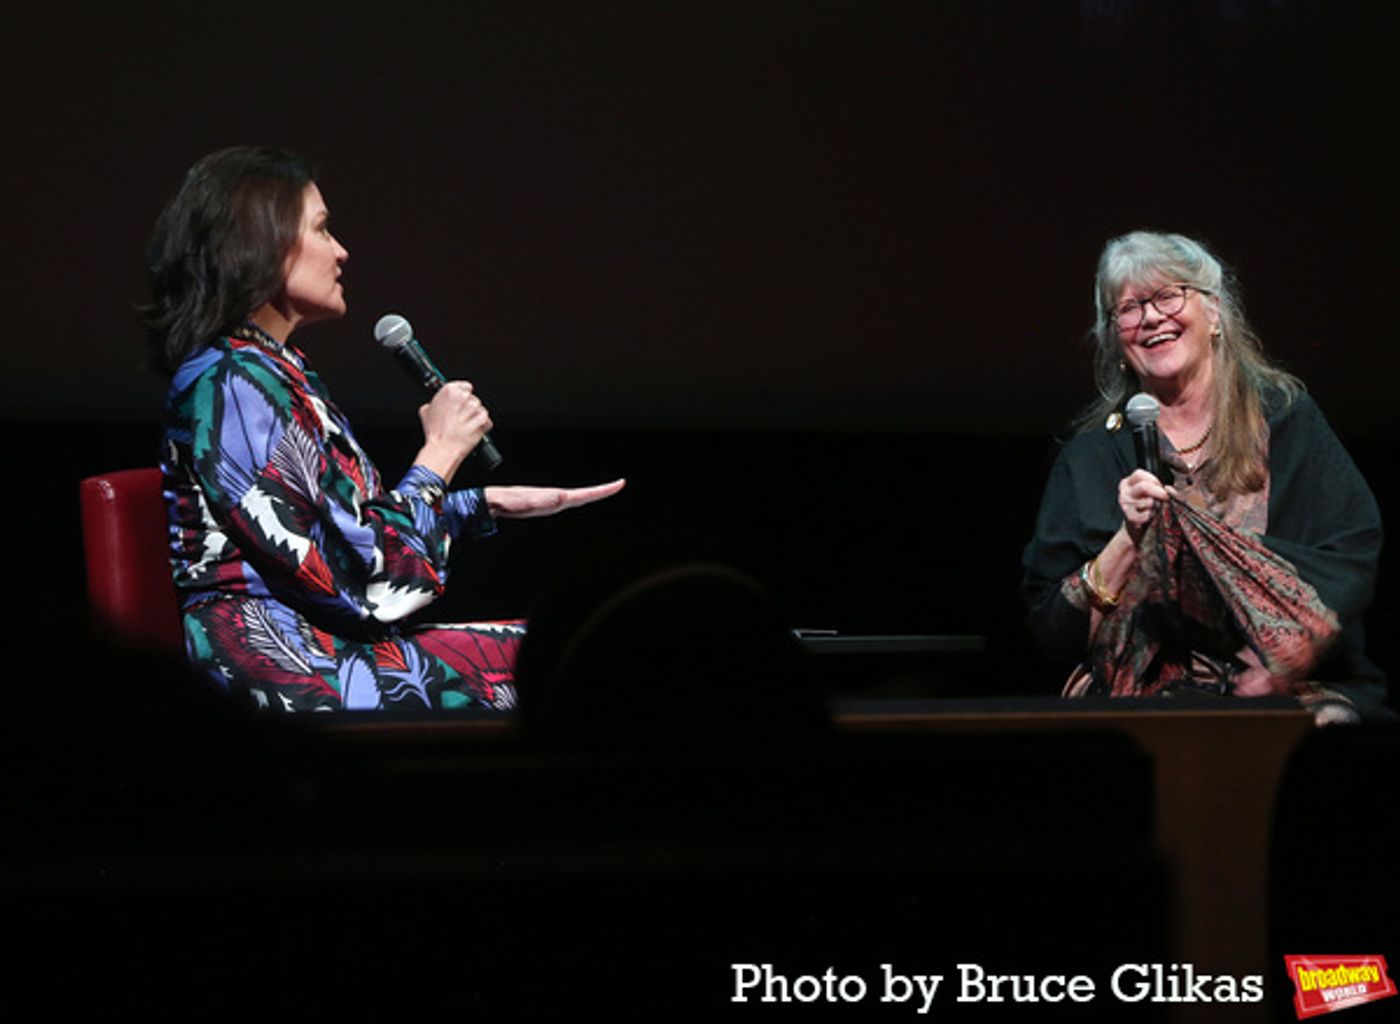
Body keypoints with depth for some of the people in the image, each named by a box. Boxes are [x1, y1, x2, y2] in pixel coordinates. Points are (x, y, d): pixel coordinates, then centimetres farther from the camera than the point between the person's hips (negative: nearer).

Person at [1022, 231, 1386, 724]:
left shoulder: (1286, 419, 10)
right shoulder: (1092, 457, 11)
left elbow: (1355, 553, 1)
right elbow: (1053, 632, 6)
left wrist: (1280, 658, -15)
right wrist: (1130, 541, -10)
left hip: (1298, 688, 0)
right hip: (1144, 697, 0)